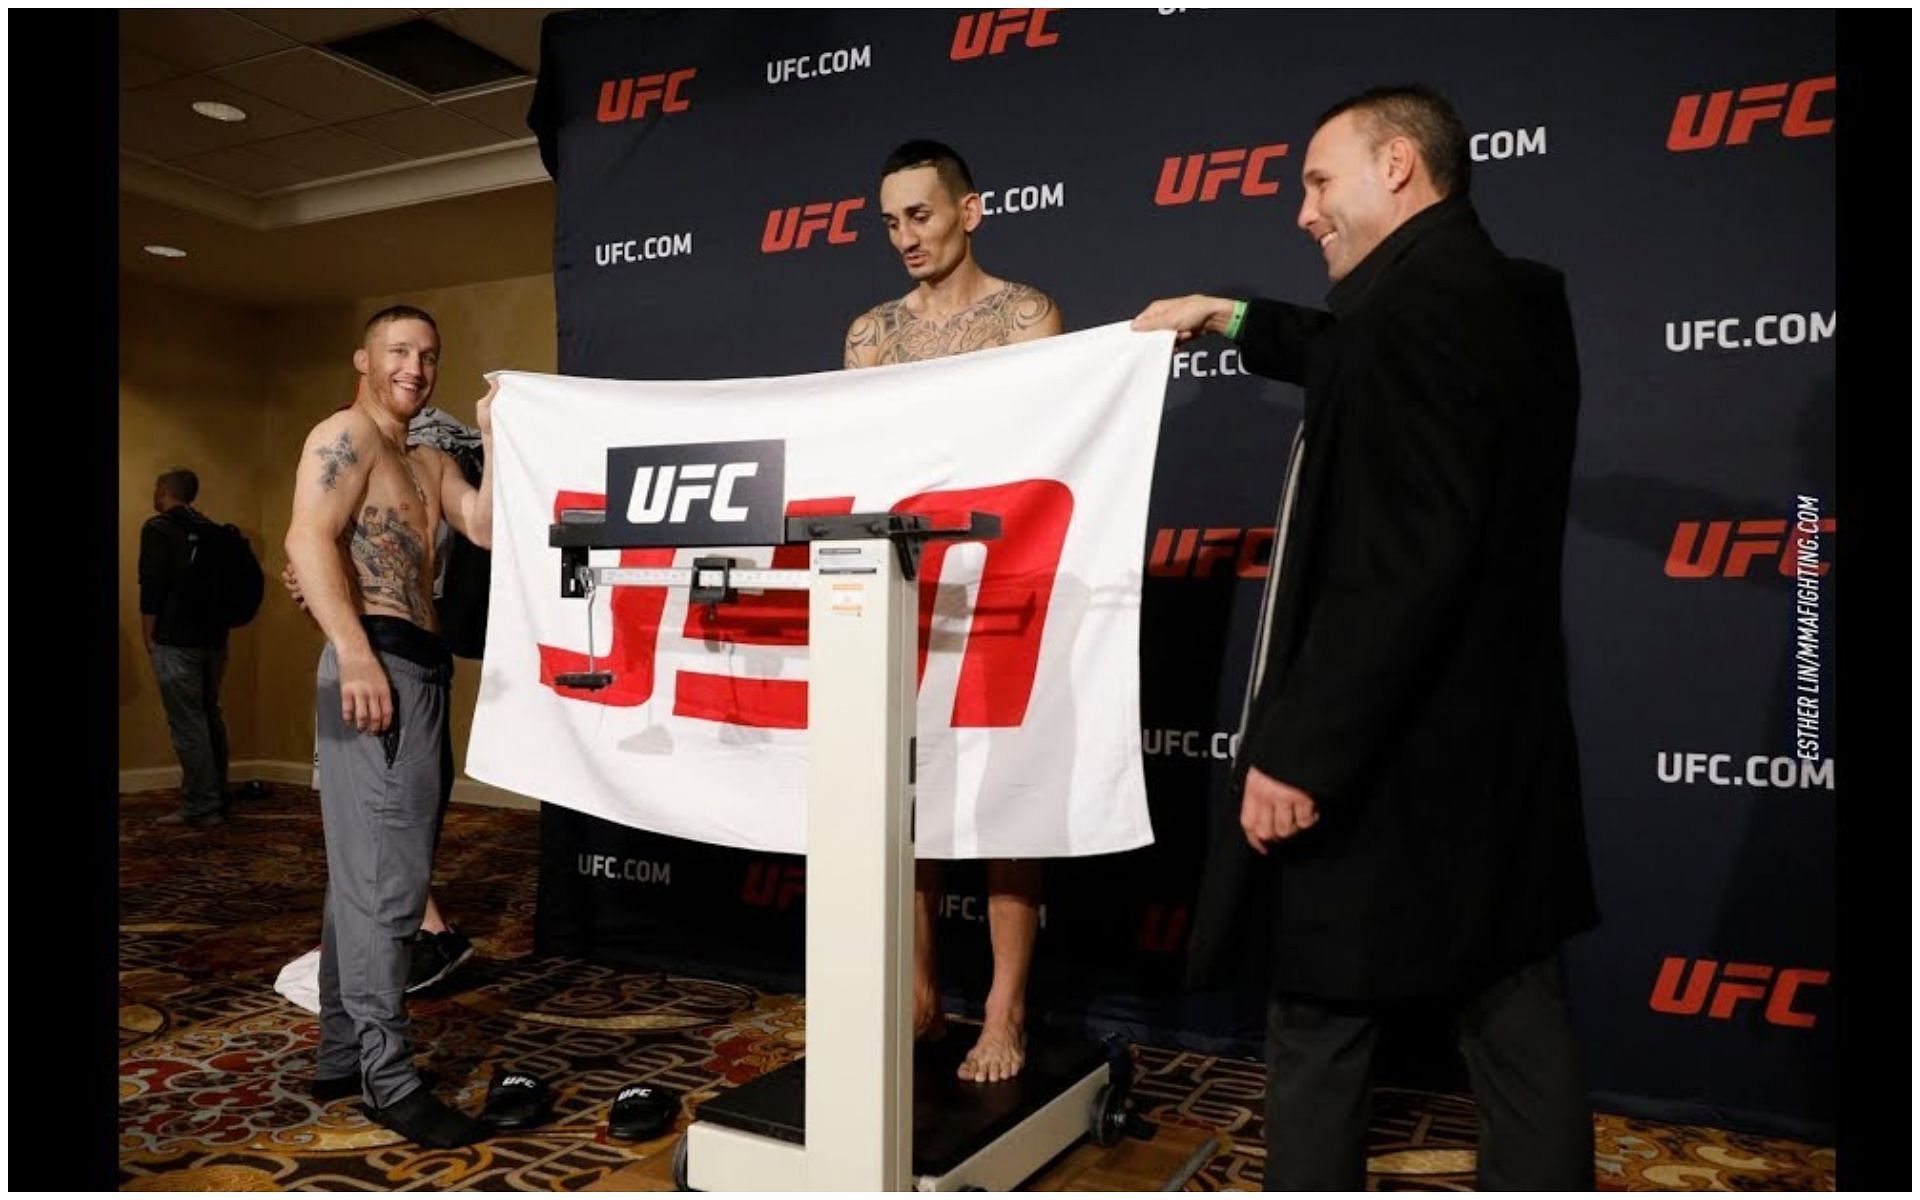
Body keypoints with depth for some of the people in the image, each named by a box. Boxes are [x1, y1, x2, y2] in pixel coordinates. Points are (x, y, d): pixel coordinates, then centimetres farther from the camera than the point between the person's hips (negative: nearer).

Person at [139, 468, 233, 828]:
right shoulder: (210, 531, 13)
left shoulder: (158, 529, -7)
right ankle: (217, 799, 21)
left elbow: (152, 587, -12)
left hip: (176, 642, -7)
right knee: (211, 717, 14)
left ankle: (200, 808, -5)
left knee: (187, 724, -5)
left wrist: (149, 637, -5)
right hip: (214, 639, 7)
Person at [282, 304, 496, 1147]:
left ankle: (341, 1051, 23)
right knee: (384, 873, -10)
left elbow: (488, 530, 8)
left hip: (422, 665, 10)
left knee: (365, 872, 13)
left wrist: (495, 438, 3)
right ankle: (387, 1077, -4)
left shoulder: (430, 461, 23)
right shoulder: (346, 435, -2)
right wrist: (355, 655, -25)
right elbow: (309, 540, -16)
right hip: (377, 662, -9)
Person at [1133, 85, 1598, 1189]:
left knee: (1322, 1026, 8)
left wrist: (1302, 748, -23)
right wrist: (1233, 318, 38)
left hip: (1389, 757, -9)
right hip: (1504, 743, 9)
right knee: (1520, 1020, 15)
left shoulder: (1409, 300, -18)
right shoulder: (1521, 299, 11)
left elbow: (1403, 556, -27)